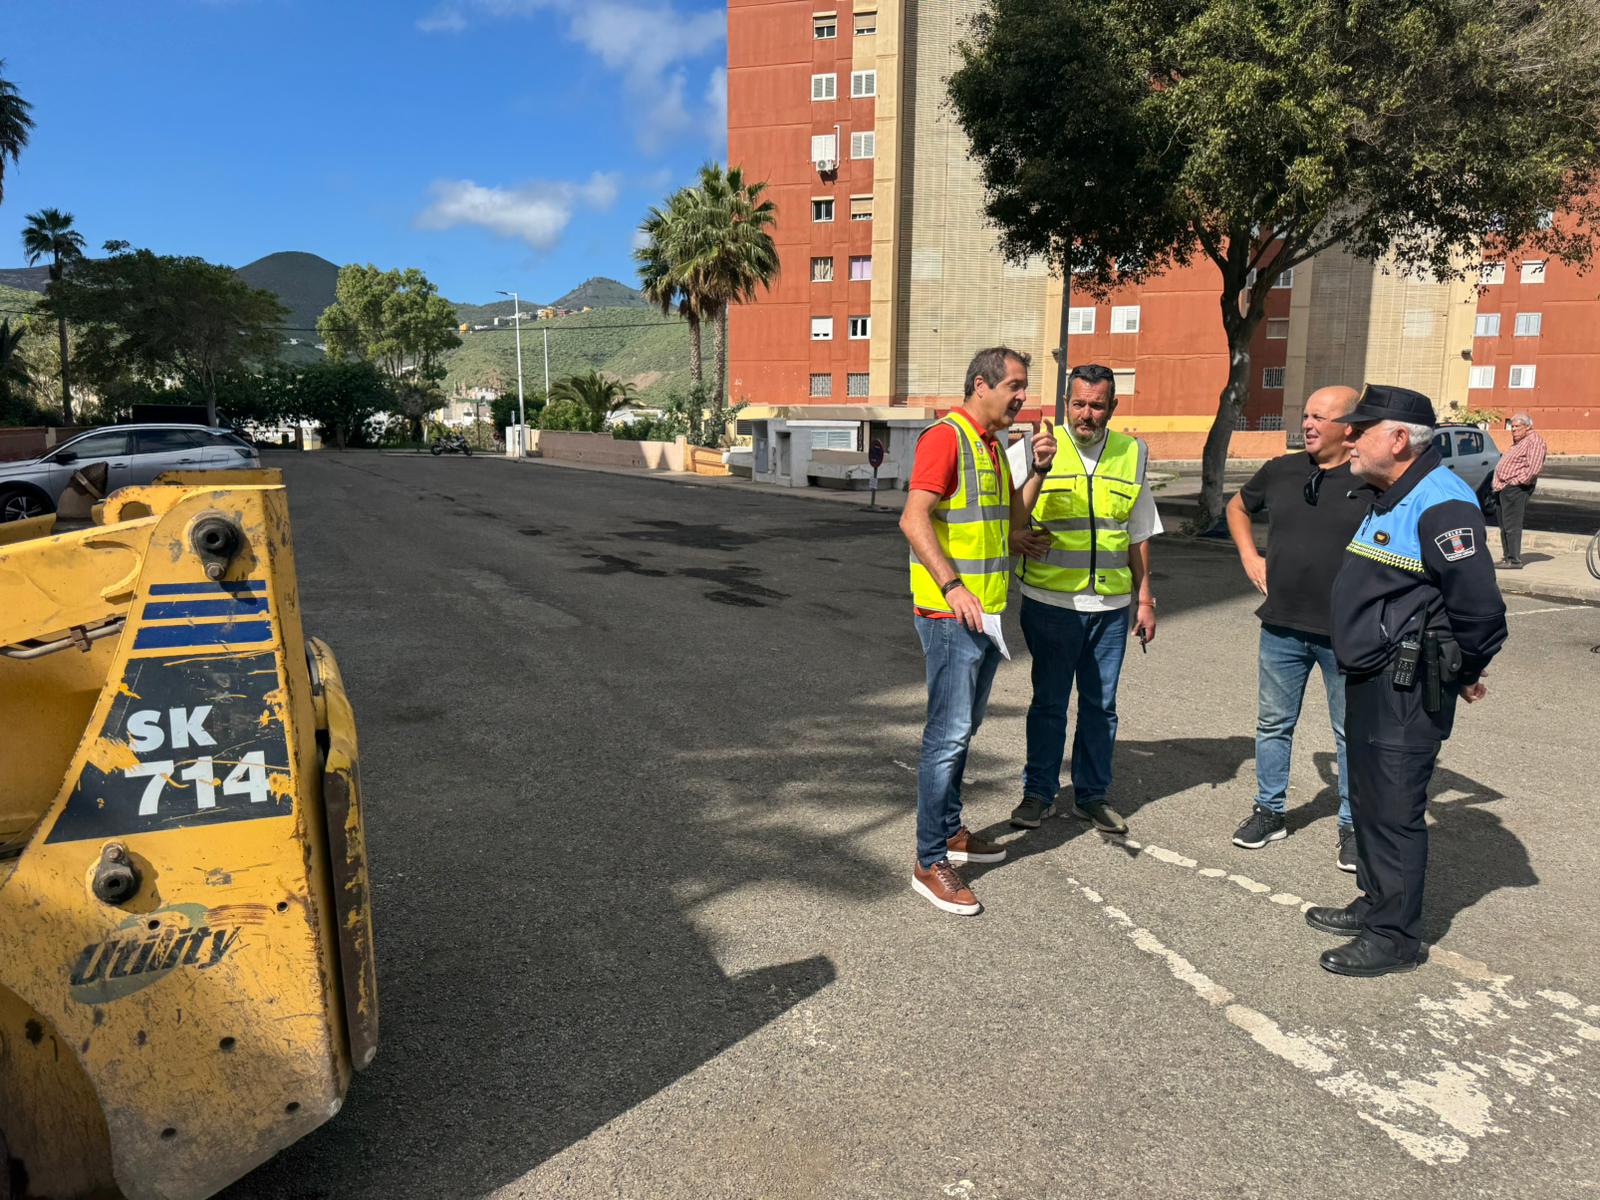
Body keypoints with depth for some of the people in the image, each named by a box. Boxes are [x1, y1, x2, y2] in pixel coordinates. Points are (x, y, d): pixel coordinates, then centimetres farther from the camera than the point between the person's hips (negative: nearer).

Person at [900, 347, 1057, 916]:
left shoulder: (992, 445, 16)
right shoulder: (946, 437, -13)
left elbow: (1013, 519, 21)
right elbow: (914, 519, -22)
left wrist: (1039, 469, 7)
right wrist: (952, 586, -30)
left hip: (987, 613, 10)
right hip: (950, 614, -10)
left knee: (964, 729, 18)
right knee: (948, 734, -8)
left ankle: (950, 831, 32)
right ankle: (930, 861, 0)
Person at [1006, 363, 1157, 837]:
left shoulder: (1132, 454, 8)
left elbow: (1139, 535, 15)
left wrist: (1144, 598, 12)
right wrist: (1016, 536, -19)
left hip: (1111, 603, 3)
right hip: (1051, 601, -3)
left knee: (1100, 704, 11)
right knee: (1048, 701, 6)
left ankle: (1091, 794, 25)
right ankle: (1039, 793, 20)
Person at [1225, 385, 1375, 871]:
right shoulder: (1281, 471, 4)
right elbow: (1237, 507, 22)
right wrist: (1249, 557, 10)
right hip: (1282, 626, 4)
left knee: (1352, 733, 10)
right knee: (1273, 724, 14)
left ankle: (1352, 826, 24)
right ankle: (1269, 812, 29)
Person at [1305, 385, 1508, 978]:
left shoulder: (1441, 505, -20)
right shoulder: (1390, 498, 14)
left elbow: (1479, 607, -22)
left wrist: (1459, 675, -9)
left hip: (1408, 692, -10)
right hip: (1371, 683, 10)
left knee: (1393, 811, -1)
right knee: (1368, 801, 19)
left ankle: (1393, 936, 12)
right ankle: (1376, 905, 34)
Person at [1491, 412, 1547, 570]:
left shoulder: (1534, 441, -8)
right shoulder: (1517, 442, 22)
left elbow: (1534, 468, -19)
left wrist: (1515, 482, -17)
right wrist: (1498, 483, 13)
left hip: (1516, 489, -10)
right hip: (1504, 488, 10)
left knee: (1512, 525, -12)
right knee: (1504, 525, 13)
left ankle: (1514, 560, -11)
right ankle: (1507, 557, 20)